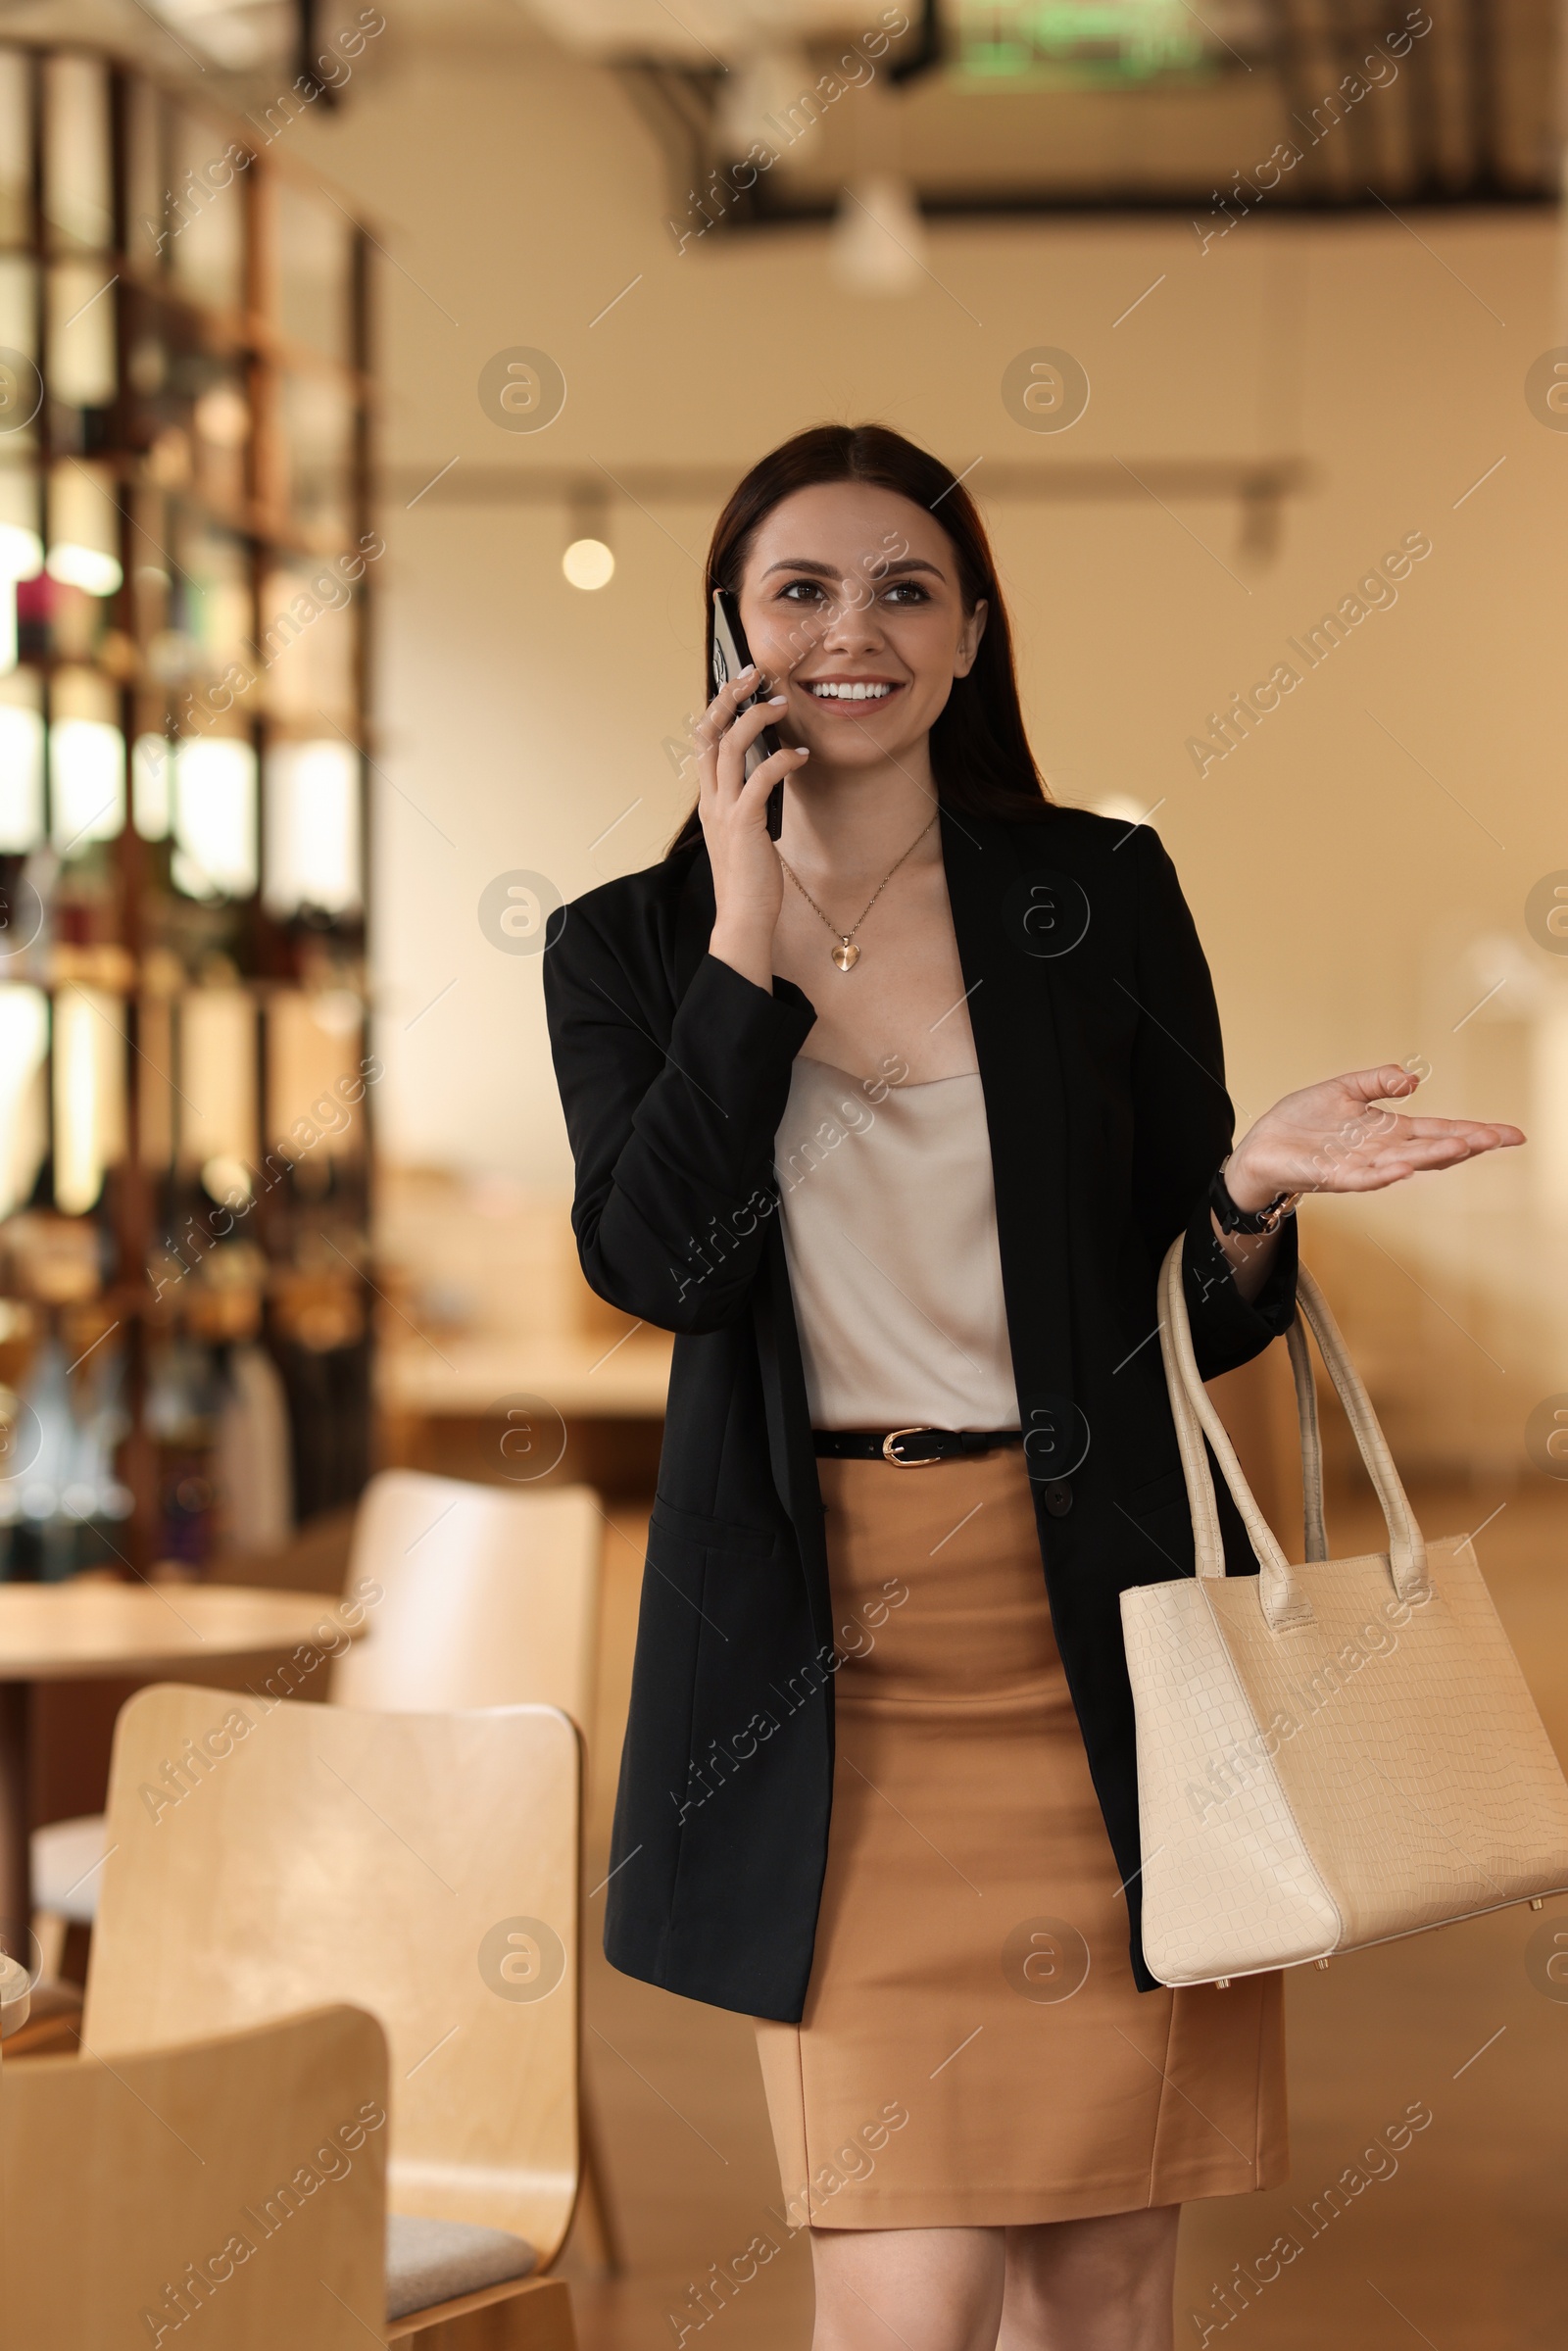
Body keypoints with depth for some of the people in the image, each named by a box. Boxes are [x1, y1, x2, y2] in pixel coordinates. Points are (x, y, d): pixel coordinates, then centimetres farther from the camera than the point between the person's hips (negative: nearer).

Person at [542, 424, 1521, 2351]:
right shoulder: (633, 944, 7)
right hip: (833, 1646, -1)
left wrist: (1251, 1193, -13)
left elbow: (1193, 1323, 9)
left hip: (1095, 1628, 1)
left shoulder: (1101, 896, 6)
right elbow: (654, 1261, -11)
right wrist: (748, 937, -10)